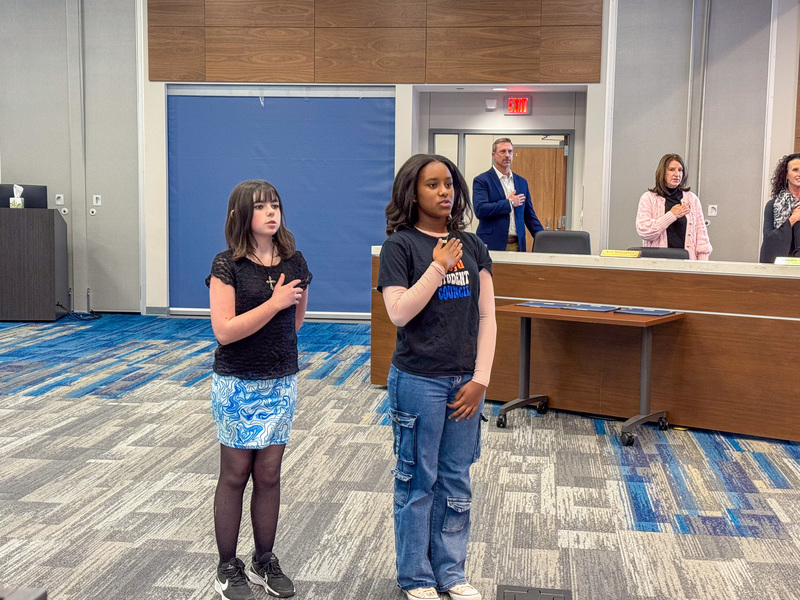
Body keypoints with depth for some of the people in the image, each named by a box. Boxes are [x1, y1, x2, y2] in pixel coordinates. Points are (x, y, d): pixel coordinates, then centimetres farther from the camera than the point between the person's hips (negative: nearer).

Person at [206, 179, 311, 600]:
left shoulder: (293, 262, 1)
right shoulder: (227, 266, -12)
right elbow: (224, 330, -21)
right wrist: (274, 303, -22)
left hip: (281, 382, 4)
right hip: (237, 384, -4)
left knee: (268, 474, 11)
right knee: (235, 474, 7)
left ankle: (264, 562, 26)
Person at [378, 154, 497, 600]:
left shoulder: (472, 245, 6)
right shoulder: (401, 245, -6)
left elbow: (487, 316, 5)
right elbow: (398, 312, -16)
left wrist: (480, 379, -1)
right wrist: (438, 267, -18)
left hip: (466, 380, 4)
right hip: (419, 380, -4)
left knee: (457, 480, 13)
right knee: (418, 481, 7)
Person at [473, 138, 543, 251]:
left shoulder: (521, 182, 16)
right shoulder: (481, 180, -1)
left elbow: (529, 215, 18)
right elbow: (480, 210, -15)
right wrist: (509, 203, -7)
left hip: (517, 245, 4)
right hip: (492, 246, -4)